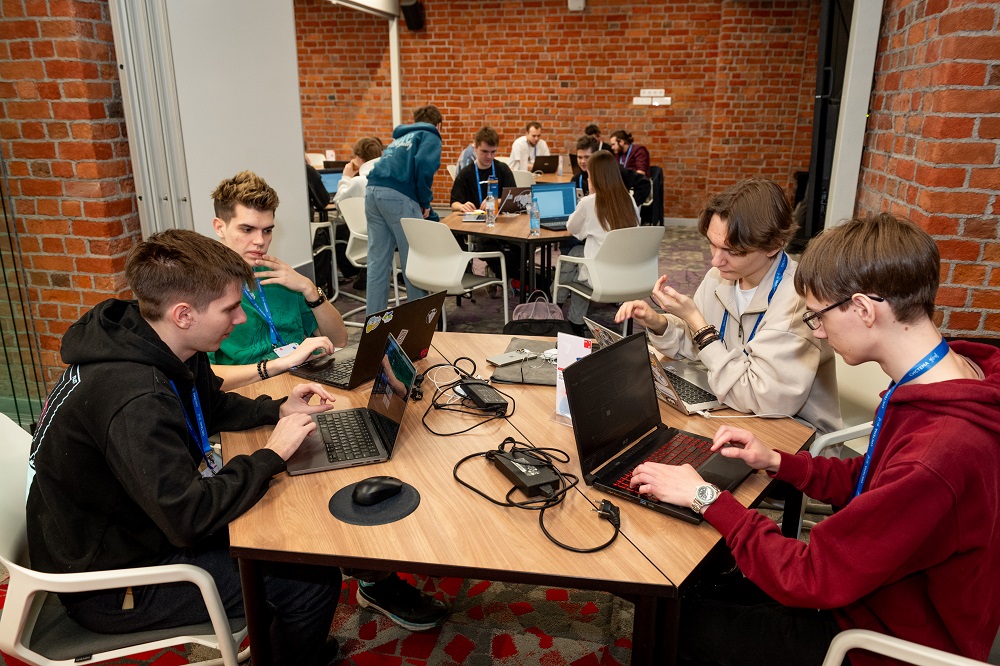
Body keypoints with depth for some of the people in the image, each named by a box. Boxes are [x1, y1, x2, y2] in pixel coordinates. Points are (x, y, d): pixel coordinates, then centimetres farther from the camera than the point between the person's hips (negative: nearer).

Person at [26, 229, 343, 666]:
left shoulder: (162, 349, -6)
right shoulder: (133, 398, -35)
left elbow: (212, 406, 13)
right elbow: (188, 519, -34)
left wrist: (279, 409, -3)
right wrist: (271, 455, -23)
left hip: (137, 526, 9)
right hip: (109, 583, -9)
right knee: (314, 583, -11)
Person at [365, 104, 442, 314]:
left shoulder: (401, 137, 33)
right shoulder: (431, 136, 10)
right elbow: (424, 166, -12)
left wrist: (428, 213, 39)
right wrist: (425, 201, 1)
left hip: (373, 192, 7)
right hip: (398, 195, -7)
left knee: (377, 261, 9)